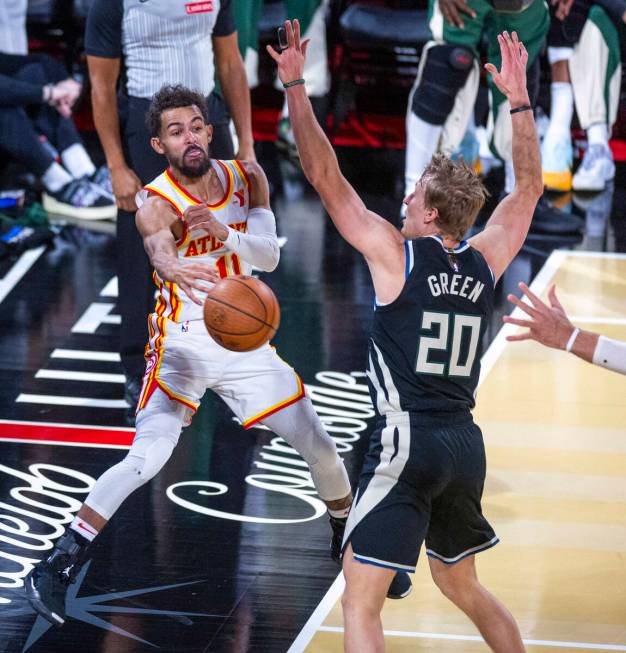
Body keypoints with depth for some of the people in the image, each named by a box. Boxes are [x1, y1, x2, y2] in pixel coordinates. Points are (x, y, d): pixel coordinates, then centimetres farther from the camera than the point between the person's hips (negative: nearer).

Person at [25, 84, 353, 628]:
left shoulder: (246, 177, -4)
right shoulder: (156, 203, -20)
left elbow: (270, 255, -13)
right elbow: (158, 246, -44)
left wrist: (227, 234, -35)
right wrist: (176, 268, -69)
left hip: (245, 339, 5)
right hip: (184, 342, -5)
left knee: (317, 442, 8)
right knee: (147, 458, -21)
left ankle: (349, 534, 36)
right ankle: (57, 567, -15)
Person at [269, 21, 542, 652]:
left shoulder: (395, 253, -5)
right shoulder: (485, 261, 9)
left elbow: (324, 175, -6)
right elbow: (528, 187, 24)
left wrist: (294, 85, -2)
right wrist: (518, 98, 27)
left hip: (407, 444, -6)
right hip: (465, 443, 6)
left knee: (360, 602, -7)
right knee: (461, 584, 27)